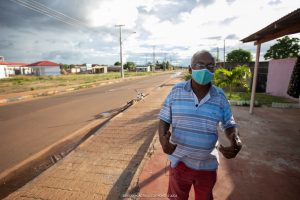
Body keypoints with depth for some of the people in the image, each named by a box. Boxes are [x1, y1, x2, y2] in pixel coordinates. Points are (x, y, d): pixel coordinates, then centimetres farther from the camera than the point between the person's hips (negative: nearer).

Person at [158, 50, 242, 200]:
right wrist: (162, 138, -26)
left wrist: (236, 141, -20)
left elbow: (229, 125, 2)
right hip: (180, 161, -1)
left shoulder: (220, 96, -7)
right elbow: (164, 119, -6)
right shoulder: (177, 91, -11)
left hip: (207, 164, 1)